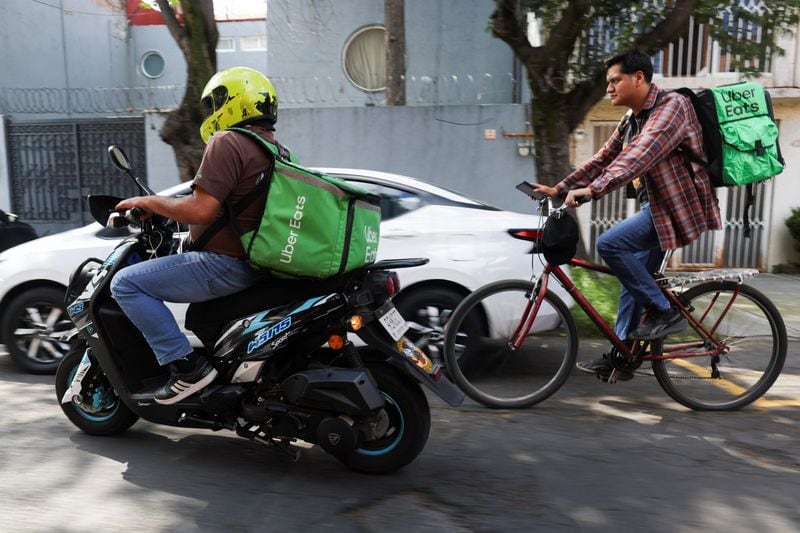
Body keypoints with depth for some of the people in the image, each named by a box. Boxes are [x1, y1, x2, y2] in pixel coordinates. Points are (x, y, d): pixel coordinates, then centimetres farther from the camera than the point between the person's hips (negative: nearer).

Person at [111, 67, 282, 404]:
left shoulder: (227, 142, -14)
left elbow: (201, 210, -22)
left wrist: (149, 202, -6)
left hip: (226, 265, -10)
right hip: (258, 263, 10)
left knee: (126, 283, -5)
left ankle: (186, 366, -10)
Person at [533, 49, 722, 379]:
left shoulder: (671, 106, -16)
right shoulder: (632, 121, 13)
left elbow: (638, 157, -31)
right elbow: (603, 159, 12)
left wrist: (592, 190, -42)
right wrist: (559, 189, 2)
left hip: (678, 205, -9)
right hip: (657, 205, 9)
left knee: (610, 244, -23)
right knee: (634, 280, 10)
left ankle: (665, 312, -9)